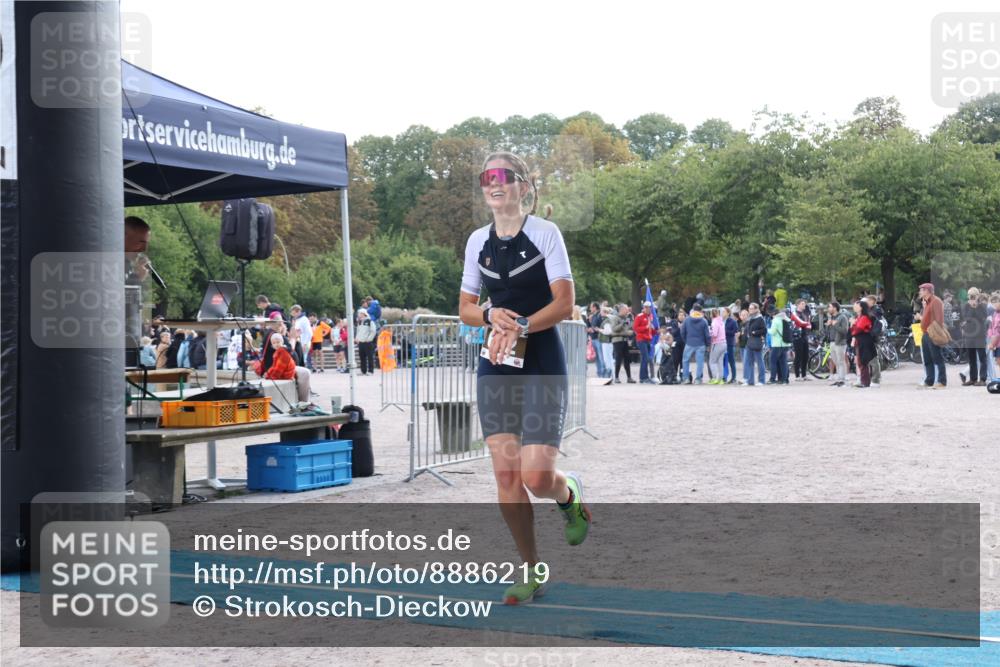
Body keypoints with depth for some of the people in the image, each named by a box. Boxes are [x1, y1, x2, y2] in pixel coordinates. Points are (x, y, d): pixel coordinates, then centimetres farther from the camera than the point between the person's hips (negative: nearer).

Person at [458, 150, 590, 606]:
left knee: (536, 475, -13)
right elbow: (464, 309, 14)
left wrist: (519, 326, -23)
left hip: (542, 364, -4)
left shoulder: (545, 233, -5)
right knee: (505, 475, -2)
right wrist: (490, 315, -8)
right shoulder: (478, 241, 9)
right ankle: (532, 572, 12)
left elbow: (564, 304, -10)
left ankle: (570, 495, 24)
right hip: (495, 366, 4)